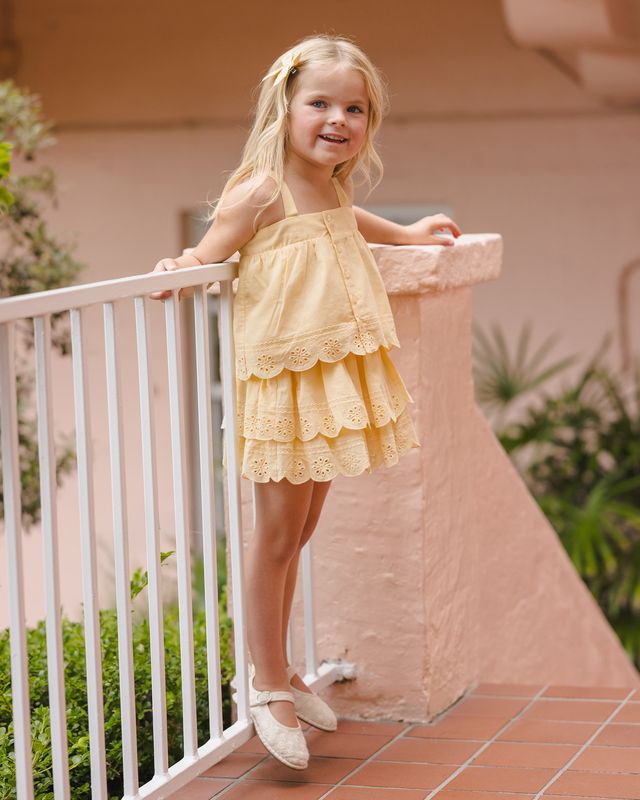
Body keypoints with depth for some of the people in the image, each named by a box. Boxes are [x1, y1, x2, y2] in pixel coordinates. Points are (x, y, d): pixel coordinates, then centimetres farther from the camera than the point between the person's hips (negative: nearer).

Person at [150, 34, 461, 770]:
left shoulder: (333, 193, 11)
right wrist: (177, 268, -32)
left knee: (299, 534, 14)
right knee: (276, 537, 0)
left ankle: (278, 673, 24)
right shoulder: (260, 192, -14)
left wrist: (406, 234, 45)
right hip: (283, 381, -8)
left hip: (337, 375, 8)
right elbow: (210, 257, -11)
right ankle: (267, 687, 11)